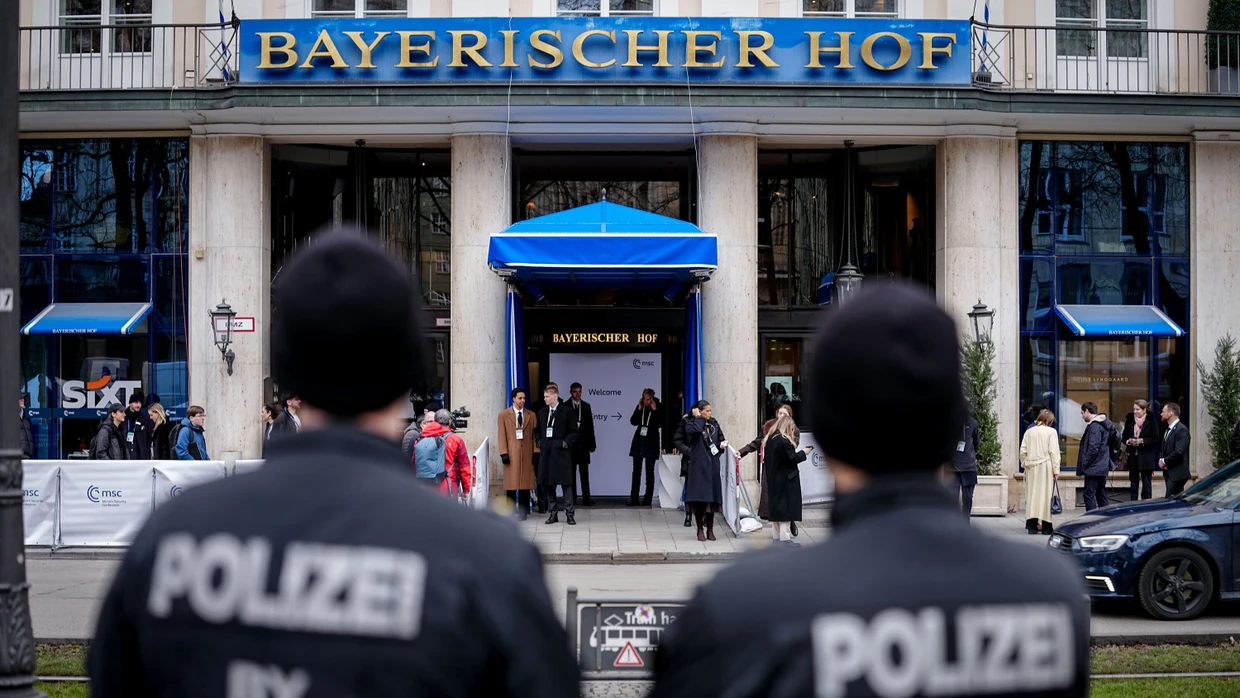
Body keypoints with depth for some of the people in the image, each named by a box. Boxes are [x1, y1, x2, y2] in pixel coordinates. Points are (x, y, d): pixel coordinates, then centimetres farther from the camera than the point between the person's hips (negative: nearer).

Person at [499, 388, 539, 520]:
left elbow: (534, 435, 8)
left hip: (527, 454, 2)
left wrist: (535, 452, 0)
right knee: (511, 483, -1)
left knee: (525, 483, 1)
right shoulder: (504, 415, 6)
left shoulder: (531, 415, 11)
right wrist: (504, 453, -7)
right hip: (511, 454, -2)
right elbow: (502, 436, 2)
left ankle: (522, 512, 6)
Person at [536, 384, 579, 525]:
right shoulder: (542, 413, 12)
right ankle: (553, 513, 13)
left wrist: (566, 442, -11)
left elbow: (574, 431, 1)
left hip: (561, 452, -5)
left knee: (565, 483, -4)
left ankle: (569, 514, -1)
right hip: (546, 452, 5)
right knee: (547, 483, 5)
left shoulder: (566, 412, -2)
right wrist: (539, 443, 6)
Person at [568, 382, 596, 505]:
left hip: (583, 443, 2)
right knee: (571, 471, 4)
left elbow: (590, 425, 9)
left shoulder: (586, 406, 10)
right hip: (570, 443, -2)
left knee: (584, 471, -2)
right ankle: (572, 497, 10)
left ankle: (586, 498, -5)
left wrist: (592, 443, 5)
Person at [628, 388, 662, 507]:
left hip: (651, 442, -3)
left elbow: (659, 423, -14)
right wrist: (639, 409, -9)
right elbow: (633, 421, -1)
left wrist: (654, 410, -18)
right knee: (636, 470, 0)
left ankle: (648, 499, 7)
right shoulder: (640, 407, 4)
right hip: (639, 440, 3)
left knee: (650, 471, 4)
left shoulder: (658, 408, -5)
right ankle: (634, 499, 0)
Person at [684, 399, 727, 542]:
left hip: (712, 465, 5)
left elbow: (720, 439, 21)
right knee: (699, 498, -5)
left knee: (712, 497, 6)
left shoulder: (714, 424, 12)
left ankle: (710, 530, 14)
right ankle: (700, 530, 3)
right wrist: (698, 417, -11)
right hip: (698, 465, -5)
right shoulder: (691, 424, -3)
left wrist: (722, 445, 0)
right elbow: (696, 430, -26)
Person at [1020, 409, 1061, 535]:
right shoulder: (1051, 432, -3)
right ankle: (1046, 527, 1)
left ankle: (1032, 526, 5)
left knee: (1031, 495, 6)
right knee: (1045, 495, 0)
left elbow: (1023, 451, 6)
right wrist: (1056, 470, -5)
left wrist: (1025, 464, 14)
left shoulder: (1029, 431, 8)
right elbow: (1054, 452, -7)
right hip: (1045, 467, -4)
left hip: (1031, 468, 4)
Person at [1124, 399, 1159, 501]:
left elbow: (1155, 439, -6)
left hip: (1146, 457, -4)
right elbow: (1124, 436, 14)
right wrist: (1127, 441, -7)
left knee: (1146, 484, -1)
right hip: (1133, 457, 4)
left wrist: (1142, 441, -17)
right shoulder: (1130, 420, 7)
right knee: (1133, 484, 8)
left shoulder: (1151, 421, -5)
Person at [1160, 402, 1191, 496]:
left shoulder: (1182, 430, -14)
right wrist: (1161, 460, 2)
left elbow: (1179, 452, -23)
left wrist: (1164, 461, -11)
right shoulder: (1169, 429, 17)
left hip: (1177, 474, -9)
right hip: (1169, 473, 9)